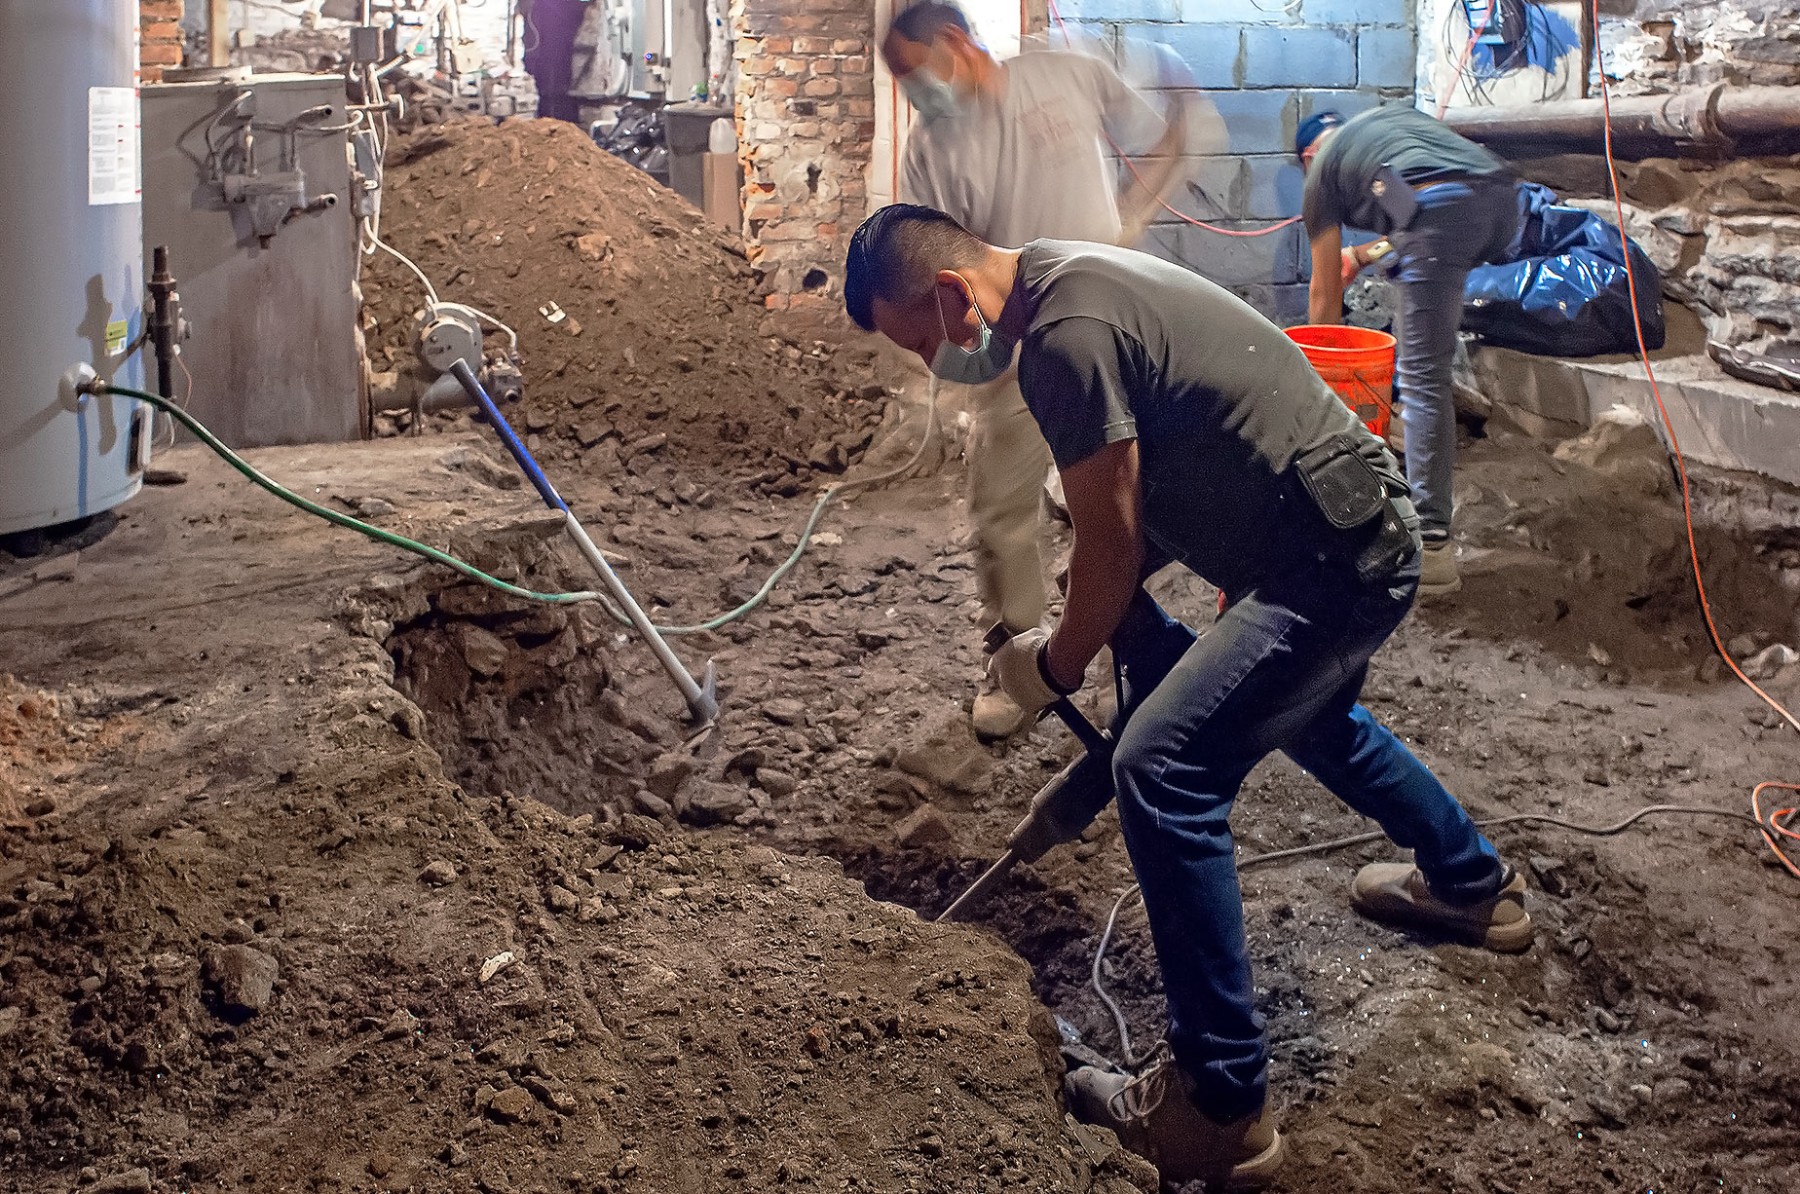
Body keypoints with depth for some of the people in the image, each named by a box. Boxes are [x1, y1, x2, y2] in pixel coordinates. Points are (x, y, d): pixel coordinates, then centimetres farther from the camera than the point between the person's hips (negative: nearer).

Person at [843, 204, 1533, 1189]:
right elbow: (1134, 513, 18)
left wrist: (1054, 669, -1)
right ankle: (1473, 886, 57)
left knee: (1164, 772, -17)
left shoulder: (1066, 335, -22)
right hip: (1365, 529, 11)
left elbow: (1112, 546, -17)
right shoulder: (1069, 282, 10)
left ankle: (1222, 1109, -10)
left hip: (1332, 568, -11)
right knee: (1307, 711, 35)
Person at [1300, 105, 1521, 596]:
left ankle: (1432, 546, -10)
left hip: (1442, 212, -6)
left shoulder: (1321, 172, 24)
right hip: (1501, 198, 6)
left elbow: (1326, 291, 26)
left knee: (1422, 376, -4)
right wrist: (1365, 255, 52)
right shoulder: (1393, 113, 39)